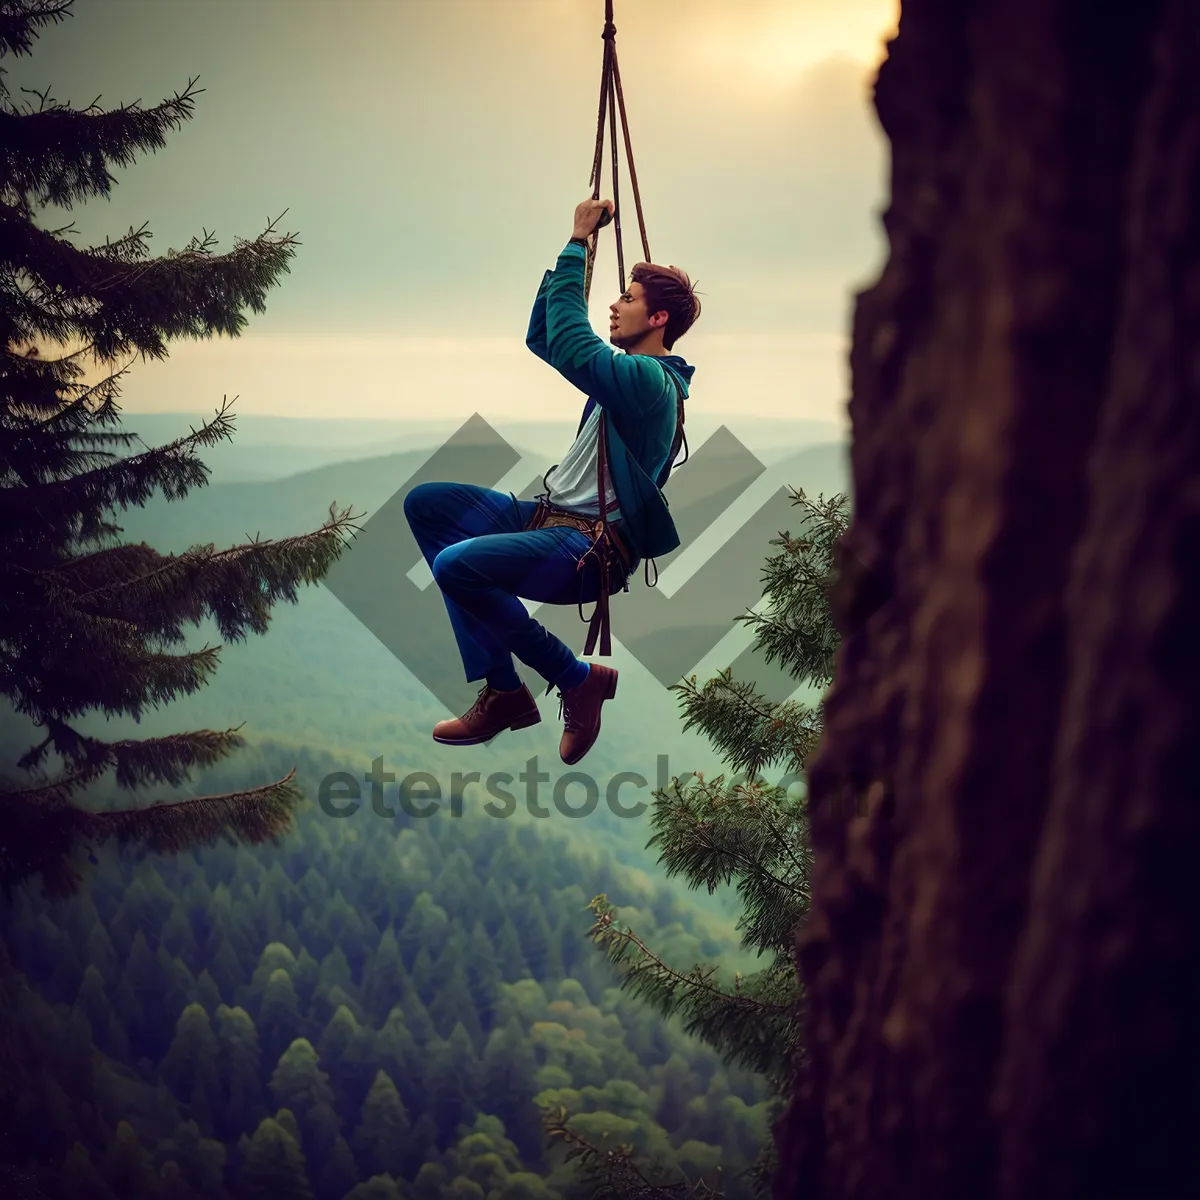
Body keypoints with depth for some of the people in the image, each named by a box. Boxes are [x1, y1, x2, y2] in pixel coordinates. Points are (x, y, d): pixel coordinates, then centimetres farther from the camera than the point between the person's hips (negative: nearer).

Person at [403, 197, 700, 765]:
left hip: (591, 550, -11)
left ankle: (578, 679, -10)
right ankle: (501, 689, -1)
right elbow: (541, 338, 25)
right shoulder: (629, 371, 16)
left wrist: (577, 246, -19)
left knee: (457, 565, -32)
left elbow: (570, 348, -27)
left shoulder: (651, 381, -14)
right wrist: (572, 251, 16)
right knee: (426, 503, 4)